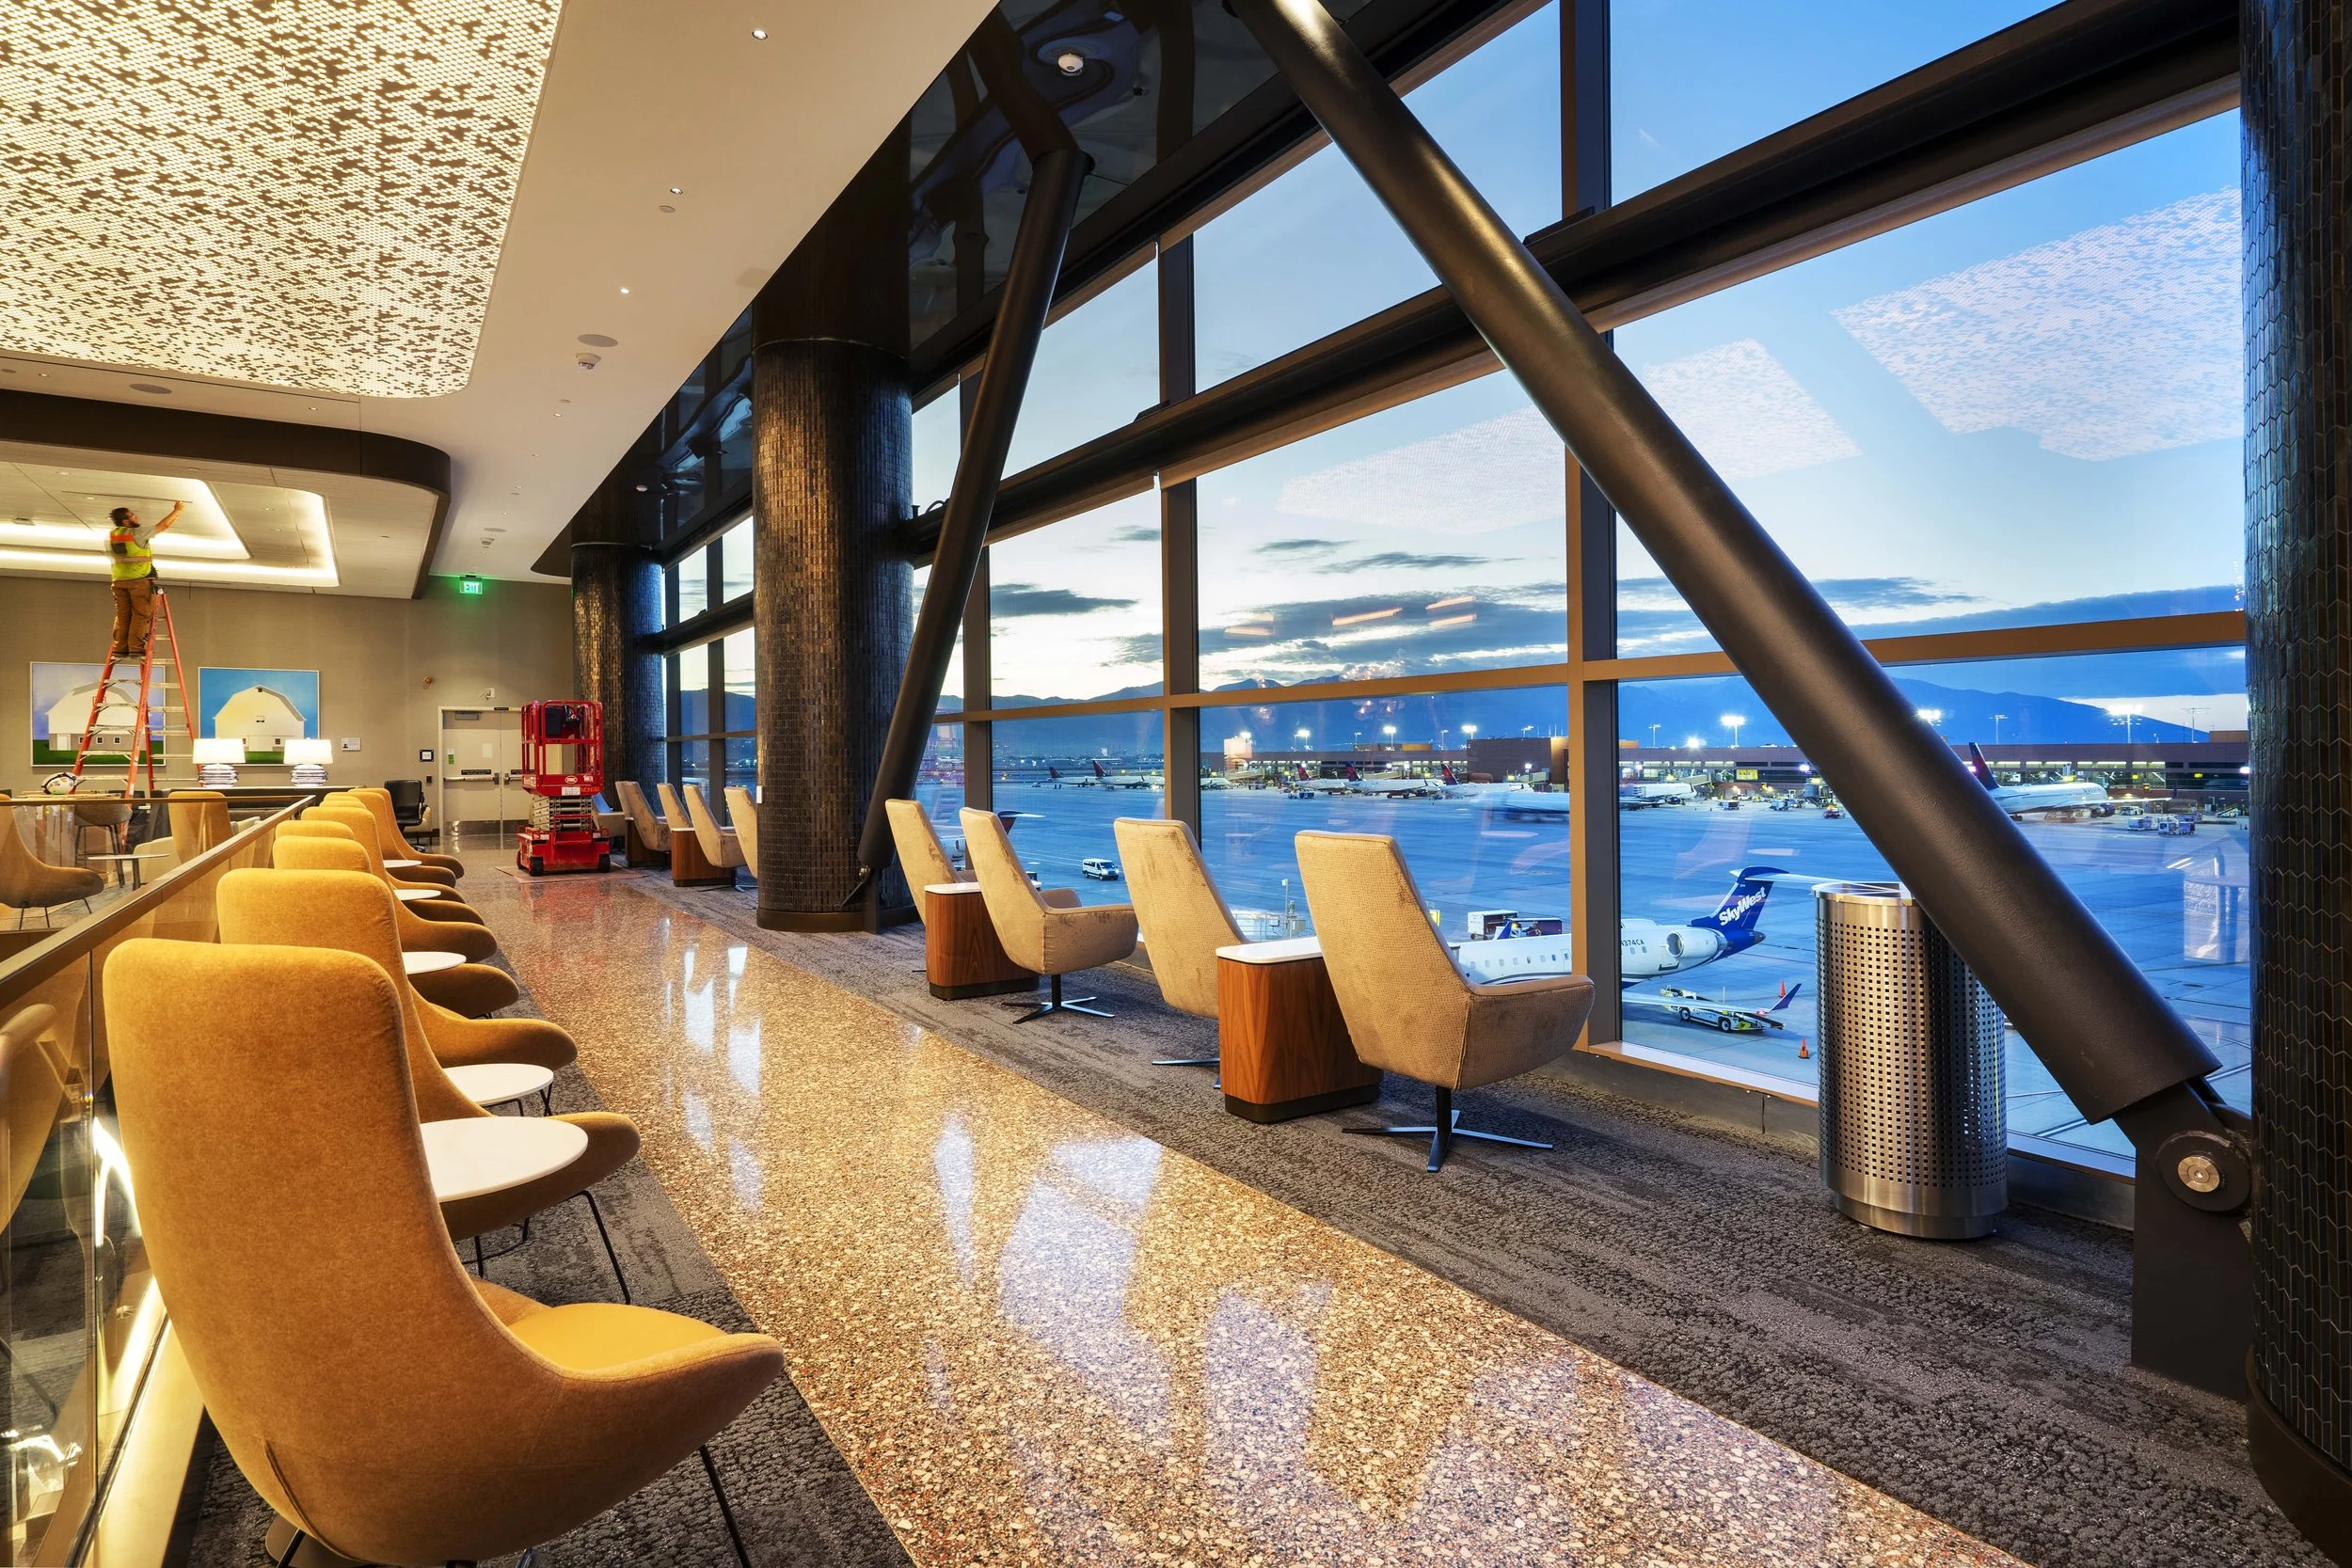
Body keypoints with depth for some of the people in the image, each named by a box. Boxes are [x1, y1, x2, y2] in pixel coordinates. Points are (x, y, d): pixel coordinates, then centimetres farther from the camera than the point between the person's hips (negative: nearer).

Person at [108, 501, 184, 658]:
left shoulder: (111, 535, 10)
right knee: (140, 615, -4)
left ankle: (120, 648, 4)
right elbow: (163, 525, 1)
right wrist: (177, 510, 13)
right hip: (139, 580, -6)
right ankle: (136, 648, -10)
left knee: (122, 615, 8)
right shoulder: (138, 532, -8)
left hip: (119, 580, 6)